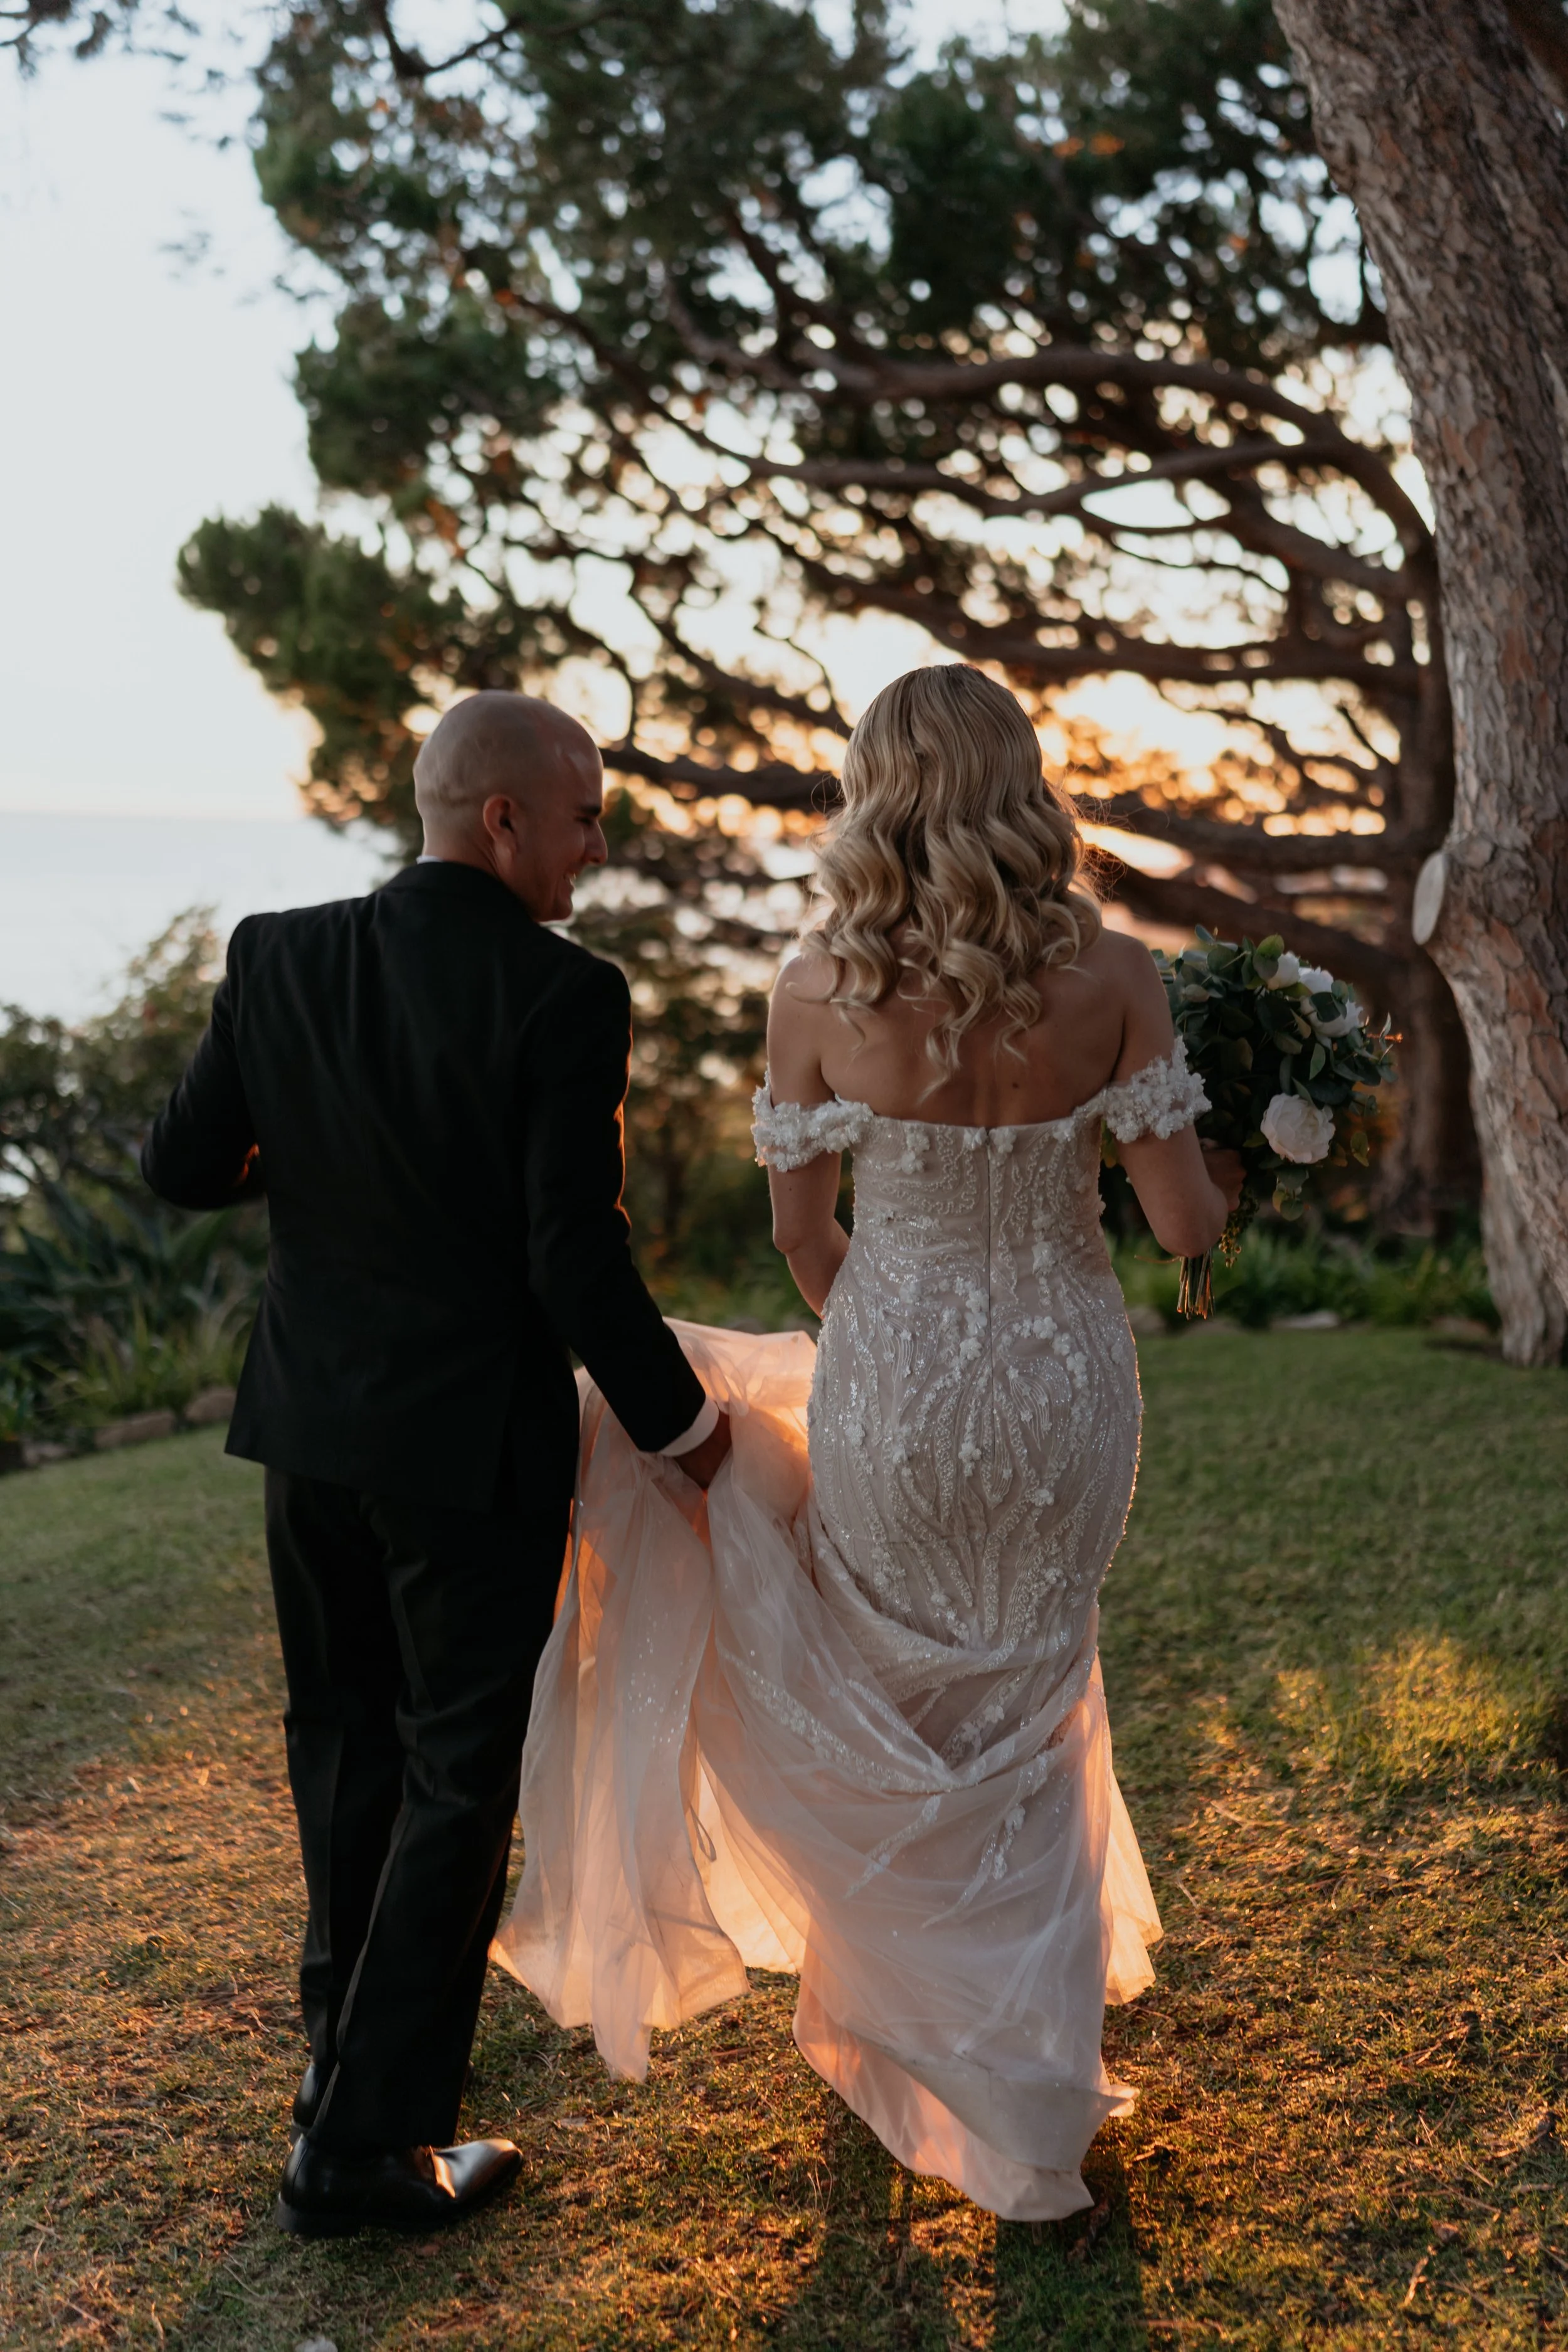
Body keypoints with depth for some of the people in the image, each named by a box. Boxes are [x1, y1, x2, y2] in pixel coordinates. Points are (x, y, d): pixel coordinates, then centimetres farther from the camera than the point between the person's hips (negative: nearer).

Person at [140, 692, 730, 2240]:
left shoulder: (279, 956, -4)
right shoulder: (565, 998, -19)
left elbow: (182, 1170, 0)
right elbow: (574, 1258, -20)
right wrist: (674, 1416, -5)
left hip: (311, 1420, 6)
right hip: (474, 1443, -5)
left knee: (344, 1733, 25)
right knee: (457, 1779, 9)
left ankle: (350, 2017, 46)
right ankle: (357, 2143, 16)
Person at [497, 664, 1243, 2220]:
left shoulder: (819, 988, -12)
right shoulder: (1110, 975, -12)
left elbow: (800, 1232, -2)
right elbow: (1184, 1224, -10)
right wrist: (1233, 1180, 14)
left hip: (895, 1381, -1)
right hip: (1067, 1380, 1)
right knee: (1024, 1710, 23)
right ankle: (1032, 2094, 34)